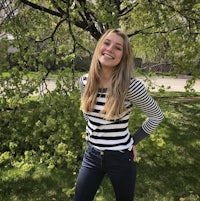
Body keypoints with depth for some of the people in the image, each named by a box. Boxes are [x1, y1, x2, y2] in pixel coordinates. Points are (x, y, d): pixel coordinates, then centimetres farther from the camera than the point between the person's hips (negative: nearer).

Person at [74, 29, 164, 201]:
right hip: (92, 154, 4)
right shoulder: (85, 81, -6)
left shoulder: (131, 86, -20)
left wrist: (133, 141, -4)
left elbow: (157, 116, -7)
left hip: (120, 157, -3)